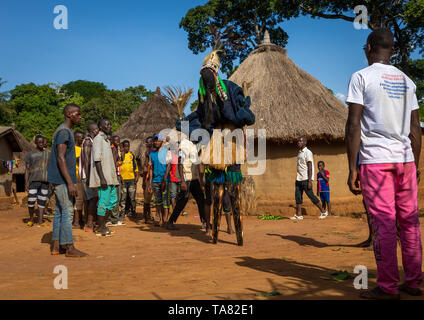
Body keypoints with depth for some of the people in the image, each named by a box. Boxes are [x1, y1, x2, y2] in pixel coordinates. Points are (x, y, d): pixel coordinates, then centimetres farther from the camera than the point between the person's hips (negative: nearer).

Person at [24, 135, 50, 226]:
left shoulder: (48, 154, 13)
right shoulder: (30, 154, 7)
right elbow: (27, 169, 5)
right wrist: (26, 183, -3)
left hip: (45, 181, 2)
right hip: (34, 181, -2)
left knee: (42, 201, 1)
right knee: (31, 201, -5)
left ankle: (40, 220, 4)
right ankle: (31, 218, 15)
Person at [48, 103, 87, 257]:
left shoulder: (67, 131, 17)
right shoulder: (64, 132, -14)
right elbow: (61, 158, -21)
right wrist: (70, 182, -24)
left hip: (59, 180, 10)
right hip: (62, 179, -10)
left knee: (59, 211, 10)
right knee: (67, 211, -7)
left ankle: (56, 246, 15)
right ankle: (69, 247, -2)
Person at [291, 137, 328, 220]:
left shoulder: (308, 152, -10)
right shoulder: (299, 153, 16)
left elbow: (310, 167, -15)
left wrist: (309, 181, -20)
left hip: (306, 179, -8)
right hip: (299, 179, 8)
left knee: (311, 196, -5)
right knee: (298, 196, 3)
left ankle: (323, 212, 7)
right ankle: (298, 215, 6)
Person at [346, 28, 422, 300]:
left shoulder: (362, 77, -2)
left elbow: (354, 125, -9)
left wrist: (352, 168, -7)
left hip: (375, 160, -5)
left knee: (383, 224, -3)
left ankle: (388, 287, 4)